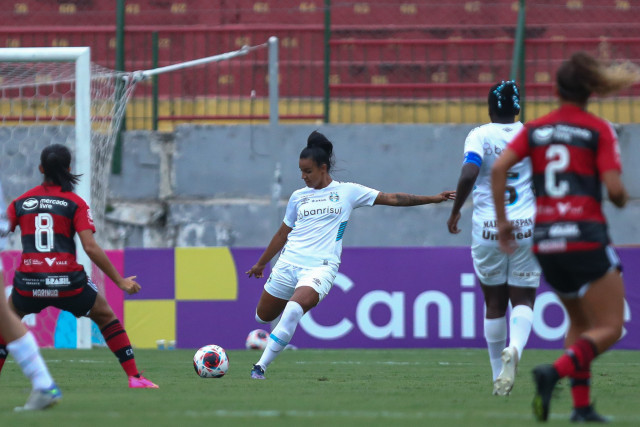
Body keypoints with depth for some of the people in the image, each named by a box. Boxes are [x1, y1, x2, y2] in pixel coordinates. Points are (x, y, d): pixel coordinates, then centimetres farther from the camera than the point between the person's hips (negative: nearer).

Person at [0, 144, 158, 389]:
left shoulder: (20, 203, 10)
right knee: (106, 317, 21)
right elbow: (91, 248, -7)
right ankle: (134, 377, 12)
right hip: (67, 282, -1)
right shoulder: (75, 203, 2)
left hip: (29, 283, 1)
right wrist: (120, 282, -2)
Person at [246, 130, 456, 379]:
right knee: (263, 317, 7)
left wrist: (434, 199, 3)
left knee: (293, 309, -29)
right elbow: (283, 234, 25)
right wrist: (261, 264, 31)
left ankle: (261, 366, -25)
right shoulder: (298, 197, 14)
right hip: (288, 263, 5)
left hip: (321, 266, -5)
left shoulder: (347, 192, 5)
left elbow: (391, 199, 6)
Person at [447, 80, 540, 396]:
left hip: (487, 228, -1)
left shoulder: (480, 136, -3)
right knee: (523, 299, 5)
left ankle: (499, 378, 16)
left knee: (494, 302, 12)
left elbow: (468, 174, -19)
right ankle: (515, 348, -28)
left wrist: (455, 211, -8)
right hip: (526, 228, 1)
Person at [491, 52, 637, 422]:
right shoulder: (598, 130, -2)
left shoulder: (535, 129, 9)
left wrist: (502, 220, 2)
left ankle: (581, 405, 11)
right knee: (609, 328, 0)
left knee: (580, 322, 22)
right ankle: (555, 372, -25)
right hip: (586, 237, -5)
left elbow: (499, 168, -4)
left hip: (546, 241, 5)